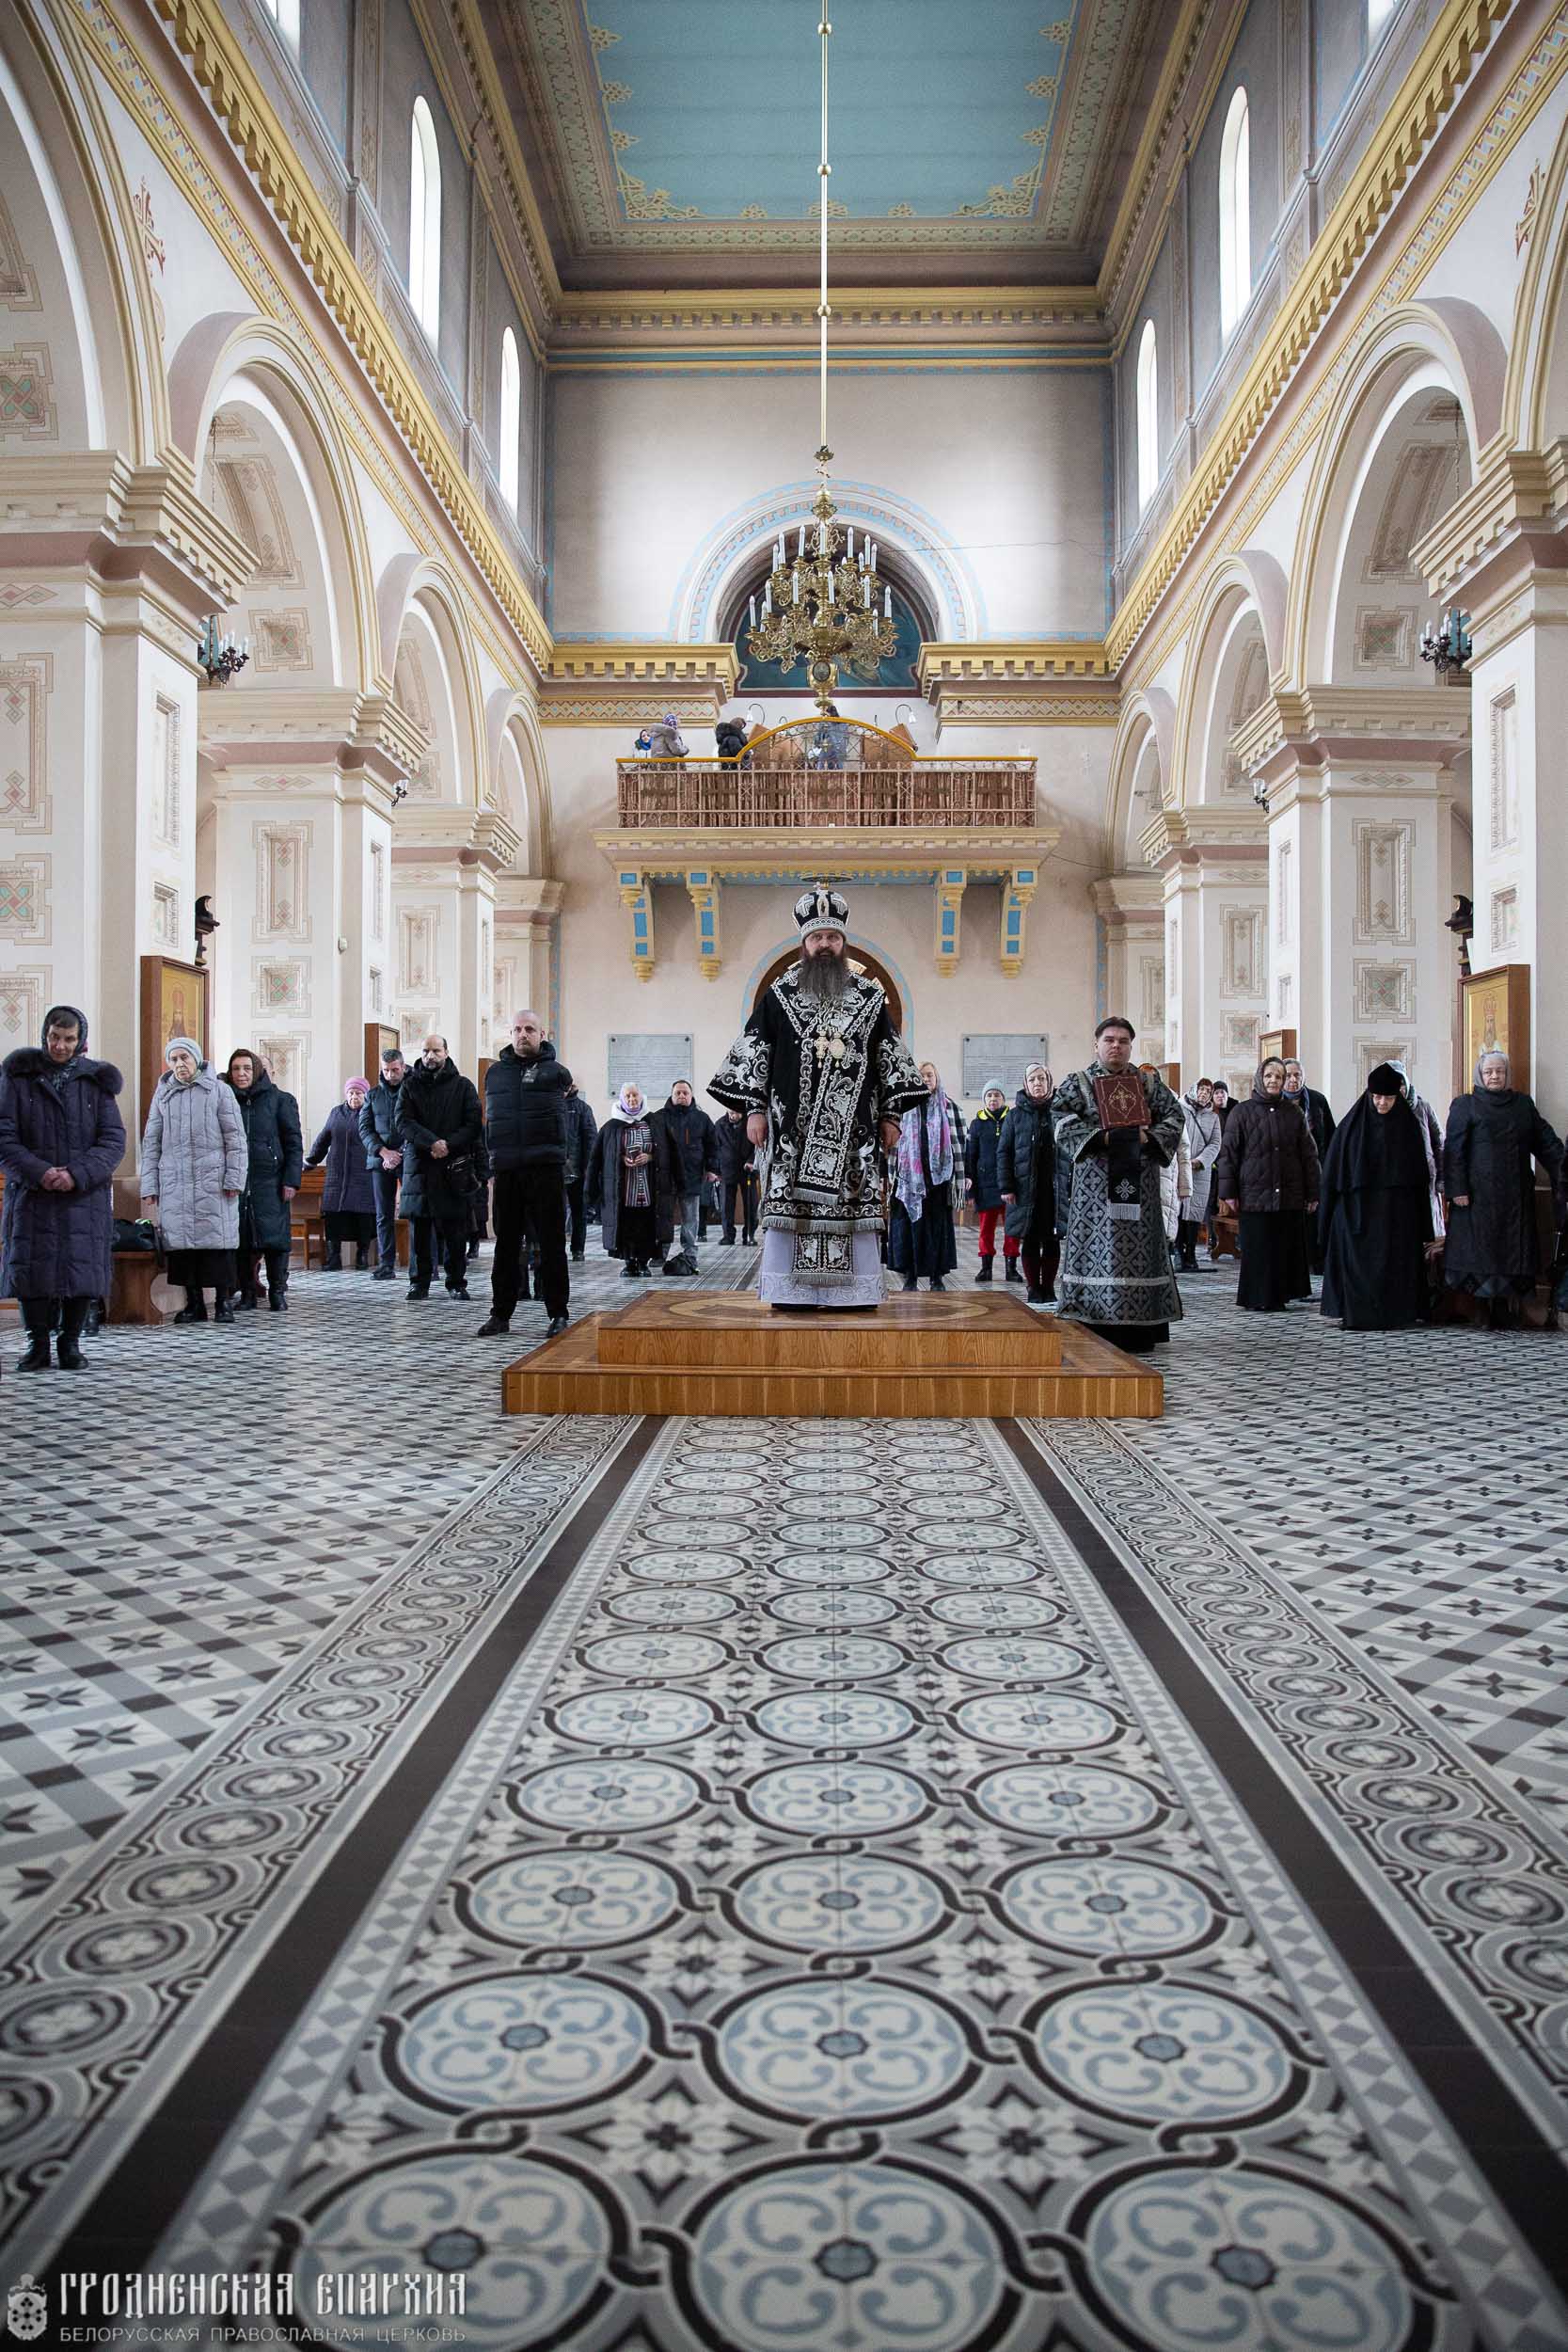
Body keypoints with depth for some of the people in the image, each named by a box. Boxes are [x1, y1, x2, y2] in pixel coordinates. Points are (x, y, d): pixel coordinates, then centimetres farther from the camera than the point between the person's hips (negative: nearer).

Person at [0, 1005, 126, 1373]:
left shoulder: (95, 1082, 6)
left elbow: (114, 1140, -1)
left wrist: (78, 1175, -16)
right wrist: (38, 1173, -17)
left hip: (85, 1195, 0)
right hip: (32, 1193, 0)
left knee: (82, 1267, -2)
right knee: (30, 1267, -2)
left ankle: (71, 1343, 11)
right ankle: (37, 1343, 11)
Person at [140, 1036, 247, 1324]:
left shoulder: (219, 1090, 5)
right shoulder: (163, 1094, 14)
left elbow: (235, 1138, 2)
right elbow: (151, 1142, 15)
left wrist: (234, 1178, -6)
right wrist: (149, 1185, 8)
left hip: (213, 1181, -3)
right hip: (174, 1183, 3)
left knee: (217, 1238, -4)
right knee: (181, 1241, 1)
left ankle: (223, 1301, 5)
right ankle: (193, 1303, 9)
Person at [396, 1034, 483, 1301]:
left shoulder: (462, 1086, 8)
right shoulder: (410, 1085, 10)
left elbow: (474, 1124, 0)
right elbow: (403, 1122, -3)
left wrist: (449, 1144, -15)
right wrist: (431, 1142, -18)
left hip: (453, 1166, -1)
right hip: (418, 1165, 1)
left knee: (454, 1229, -1)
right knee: (419, 1228, 3)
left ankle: (457, 1283, 6)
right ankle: (419, 1282, 11)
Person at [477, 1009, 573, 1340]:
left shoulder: (555, 1072, 3)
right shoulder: (495, 1072, 12)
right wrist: (495, 1153, 15)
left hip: (546, 1167, -3)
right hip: (506, 1169, 3)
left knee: (551, 1243, 0)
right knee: (506, 1244, 7)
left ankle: (558, 1313, 6)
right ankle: (501, 1313, 14)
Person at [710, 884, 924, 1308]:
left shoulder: (869, 997, 9)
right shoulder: (779, 995, 6)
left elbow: (890, 1056, 10)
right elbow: (753, 1051, 5)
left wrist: (891, 1114, 4)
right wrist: (754, 1109, -2)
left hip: (853, 1125, 1)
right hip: (794, 1124, -1)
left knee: (854, 1203, -1)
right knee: (791, 1202, -3)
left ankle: (854, 1291, 4)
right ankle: (792, 1290, 2)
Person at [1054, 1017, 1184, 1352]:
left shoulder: (1150, 1083, 13)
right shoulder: (1077, 1083, 6)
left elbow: (1174, 1116, 7)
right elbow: (1064, 1122, -8)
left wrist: (1148, 1137, -10)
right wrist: (1102, 1138, -16)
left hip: (1139, 1183, 2)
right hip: (1096, 1183, -2)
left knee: (1139, 1246, 1)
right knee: (1098, 1247, -6)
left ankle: (1137, 1333, 6)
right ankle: (1096, 1333, -1)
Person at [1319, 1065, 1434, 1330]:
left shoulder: (1409, 1124, 3)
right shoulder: (1353, 1123, 1)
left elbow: (1420, 1170, 5)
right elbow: (1335, 1167, 2)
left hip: (1396, 1207, 1)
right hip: (1358, 1205, -1)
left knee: (1394, 1258, 1)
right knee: (1358, 1257, -3)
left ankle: (1393, 1314, 7)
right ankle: (1354, 1313, 2)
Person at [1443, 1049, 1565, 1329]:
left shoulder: (1523, 1104, 15)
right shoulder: (1465, 1105, 3)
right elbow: (1453, 1149, -3)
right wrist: (1457, 1189, -12)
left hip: (1516, 1195, 4)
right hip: (1479, 1193, -3)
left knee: (1512, 1250, 0)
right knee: (1481, 1249, -6)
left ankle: (1500, 1315, 4)